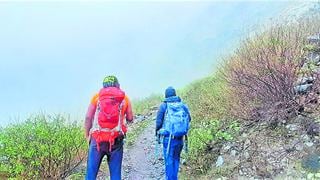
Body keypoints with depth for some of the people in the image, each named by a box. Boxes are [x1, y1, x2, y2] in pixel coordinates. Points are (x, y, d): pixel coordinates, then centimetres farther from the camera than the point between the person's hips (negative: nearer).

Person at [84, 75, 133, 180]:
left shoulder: (97, 96, 7)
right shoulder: (124, 98, 8)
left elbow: (88, 117, 3)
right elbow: (130, 119, 13)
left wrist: (87, 135, 12)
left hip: (97, 138, 0)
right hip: (116, 140, 0)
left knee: (91, 171, 5)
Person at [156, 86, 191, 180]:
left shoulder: (164, 106, -6)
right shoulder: (182, 105, 3)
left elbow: (159, 121, -6)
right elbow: (188, 119, 8)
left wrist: (157, 131, 11)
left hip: (168, 138, -4)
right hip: (180, 137, 4)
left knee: (169, 160, 4)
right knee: (176, 158, 18)